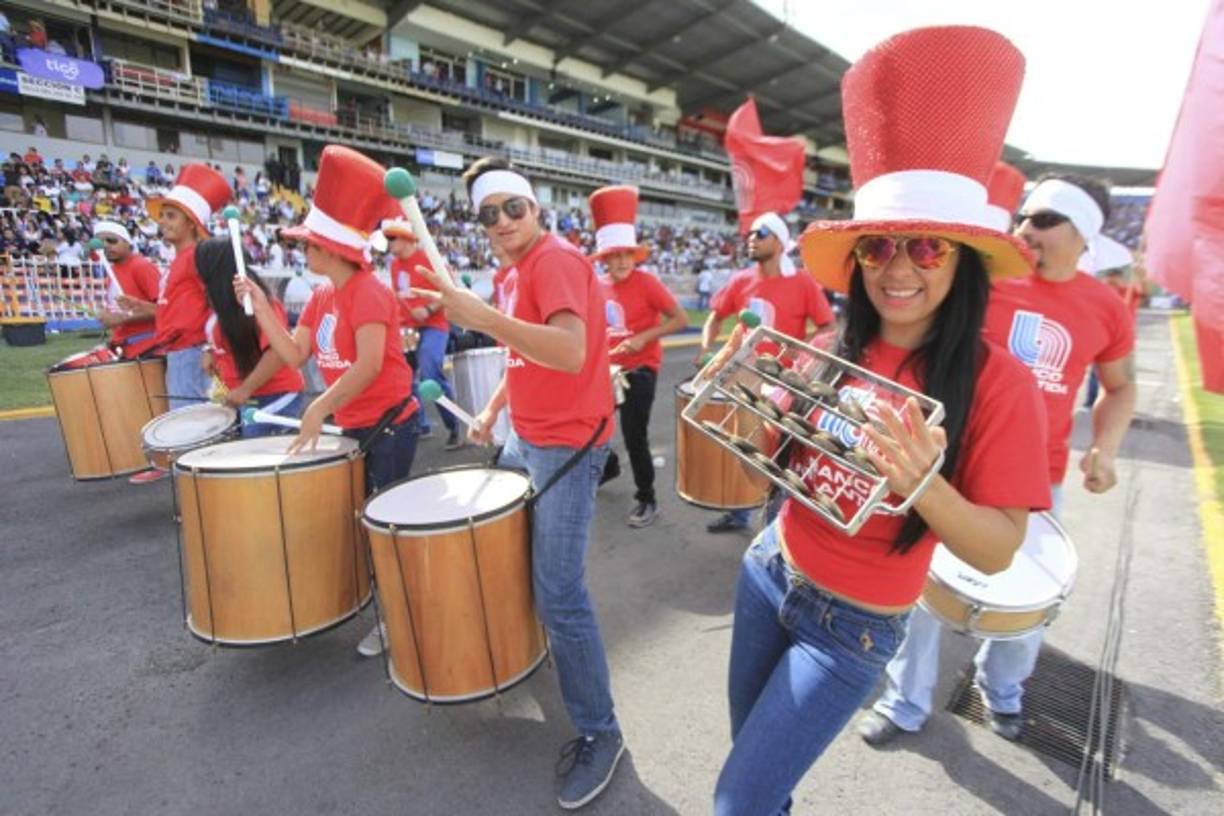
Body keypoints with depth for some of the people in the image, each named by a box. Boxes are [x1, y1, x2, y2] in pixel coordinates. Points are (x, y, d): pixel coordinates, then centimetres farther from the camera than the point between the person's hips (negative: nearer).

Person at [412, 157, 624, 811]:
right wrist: (491, 411, 15)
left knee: (559, 595, -9)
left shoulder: (557, 260, -16)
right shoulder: (515, 275, 13)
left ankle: (599, 732, 12)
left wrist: (480, 315, -39)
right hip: (525, 440, 10)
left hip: (568, 446, -10)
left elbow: (571, 353, -34)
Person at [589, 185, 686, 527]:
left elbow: (680, 319, -14)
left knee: (634, 437, -6)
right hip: (609, 370, 7)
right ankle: (607, 464, 40)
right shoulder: (599, 287, 5)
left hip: (640, 370, -6)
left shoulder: (647, 283, -13)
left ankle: (647, 500, 12)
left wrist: (644, 337, -22)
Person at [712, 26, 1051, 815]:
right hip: (770, 571, 5)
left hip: (854, 624, -4)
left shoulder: (998, 382, -18)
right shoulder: (836, 350, -6)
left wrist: (924, 486, -36)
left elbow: (1000, 552, -17)